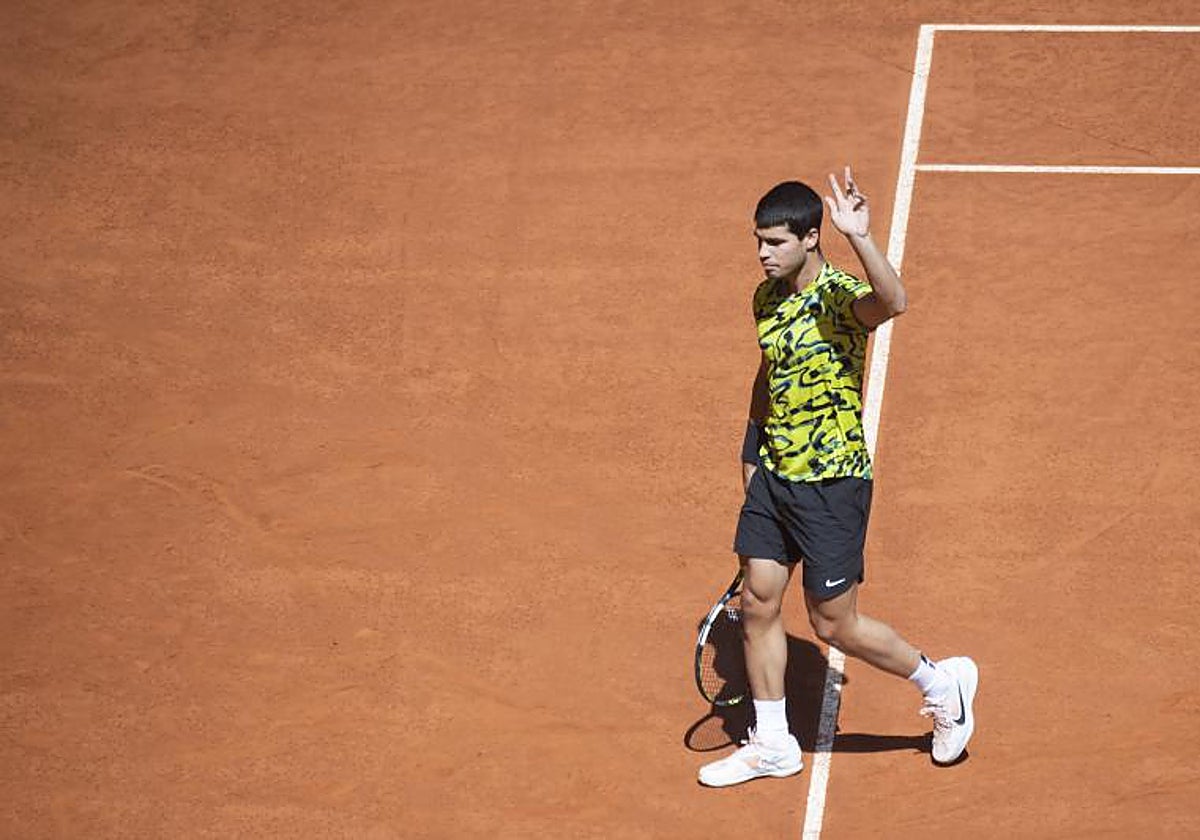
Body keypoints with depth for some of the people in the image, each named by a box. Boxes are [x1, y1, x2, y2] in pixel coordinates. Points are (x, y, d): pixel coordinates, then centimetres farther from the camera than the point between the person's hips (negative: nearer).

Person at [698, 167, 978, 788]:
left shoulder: (839, 295, -19)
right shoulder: (766, 298, 5)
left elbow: (892, 303, -44)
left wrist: (860, 239, -56)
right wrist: (752, 450, 23)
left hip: (832, 484, -7)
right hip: (773, 475, 7)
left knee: (834, 625, 1)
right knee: (757, 602, 8)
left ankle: (942, 684, 25)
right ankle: (772, 745, 22)